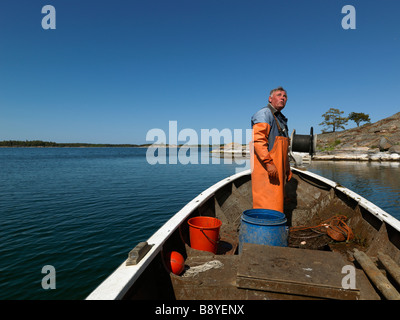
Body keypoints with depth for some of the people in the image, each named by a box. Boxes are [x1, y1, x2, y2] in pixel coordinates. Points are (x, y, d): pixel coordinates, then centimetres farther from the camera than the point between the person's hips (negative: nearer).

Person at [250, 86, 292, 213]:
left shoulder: (281, 119, 24)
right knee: (266, 203, -10)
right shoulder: (264, 114, -6)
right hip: (265, 167, -10)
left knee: (277, 201, 12)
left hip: (277, 169, 10)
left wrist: (287, 168, 25)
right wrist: (268, 163, -25)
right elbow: (257, 140, -20)